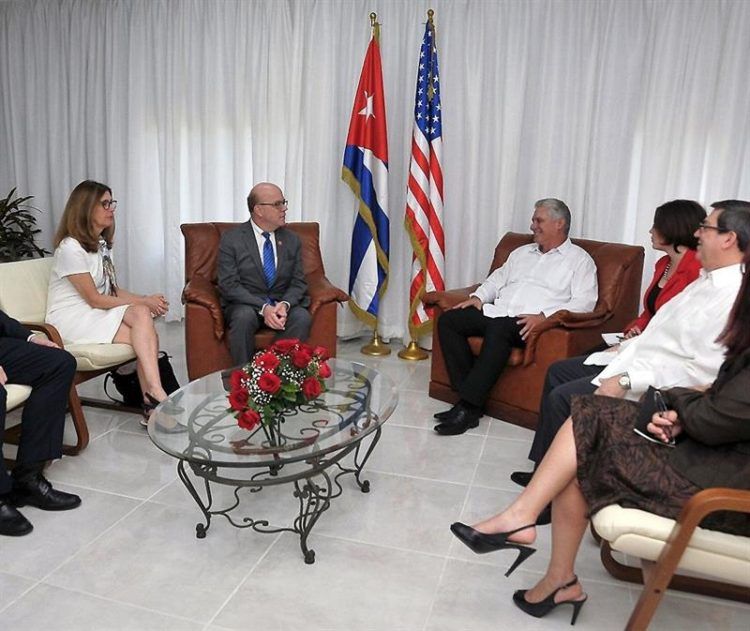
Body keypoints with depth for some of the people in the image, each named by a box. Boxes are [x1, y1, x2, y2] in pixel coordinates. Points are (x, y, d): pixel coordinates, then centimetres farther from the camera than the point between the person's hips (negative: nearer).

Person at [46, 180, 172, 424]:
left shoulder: (102, 244, 15)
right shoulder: (70, 247, -13)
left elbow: (114, 290, 10)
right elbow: (94, 299, -15)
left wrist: (147, 301, -8)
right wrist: (144, 302, -12)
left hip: (98, 313, 7)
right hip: (72, 319, -7)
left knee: (142, 314, -25)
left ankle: (152, 405, -32)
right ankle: (155, 396, -27)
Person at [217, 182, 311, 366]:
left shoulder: (292, 240, 8)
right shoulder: (231, 239, -3)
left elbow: (298, 282, 4)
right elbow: (229, 285, -11)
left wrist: (284, 304, -19)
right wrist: (263, 307, -24)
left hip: (283, 303, 3)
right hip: (245, 304, -2)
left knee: (302, 317, -28)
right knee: (245, 316, -36)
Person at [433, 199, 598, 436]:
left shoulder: (579, 260, 9)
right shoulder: (521, 253, 29)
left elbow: (584, 302, -5)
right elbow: (496, 279, 31)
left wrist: (543, 316, -19)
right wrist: (479, 297, 8)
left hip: (529, 323, -7)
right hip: (496, 312, 7)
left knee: (499, 328, -38)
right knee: (448, 320, -15)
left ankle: (468, 407, -34)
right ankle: (468, 395, -19)